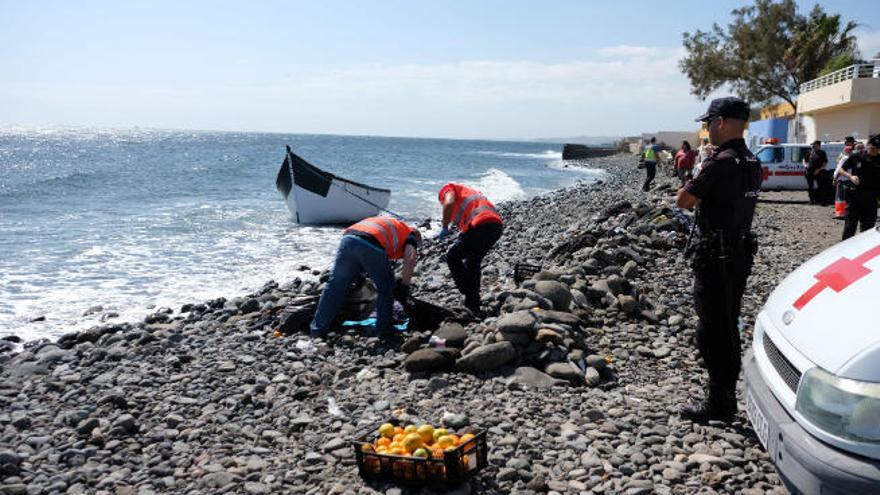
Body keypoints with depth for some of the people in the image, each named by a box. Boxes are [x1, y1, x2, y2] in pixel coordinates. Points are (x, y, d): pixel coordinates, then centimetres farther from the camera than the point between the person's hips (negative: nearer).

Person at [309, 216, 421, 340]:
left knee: (335, 285, 17)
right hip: (372, 246, -5)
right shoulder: (409, 234, 25)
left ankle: (318, 327, 26)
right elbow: (410, 258, 2)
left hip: (348, 238, 5)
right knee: (386, 289, 16)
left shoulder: (387, 222, 43)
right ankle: (383, 330, 19)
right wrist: (405, 286, 9)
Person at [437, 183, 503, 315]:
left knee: (452, 257, 10)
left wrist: (444, 227, 0)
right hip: (497, 225, 8)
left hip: (480, 225, -8)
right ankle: (474, 307, 28)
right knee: (473, 262, 25)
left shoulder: (447, 188, 15)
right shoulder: (469, 192, 38)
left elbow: (449, 202, -9)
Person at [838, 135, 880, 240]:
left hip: (871, 199, 1)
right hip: (855, 195, -1)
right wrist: (850, 176, -12)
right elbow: (841, 170, 6)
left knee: (868, 227, 9)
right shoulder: (856, 157, -3)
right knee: (850, 226, 1)